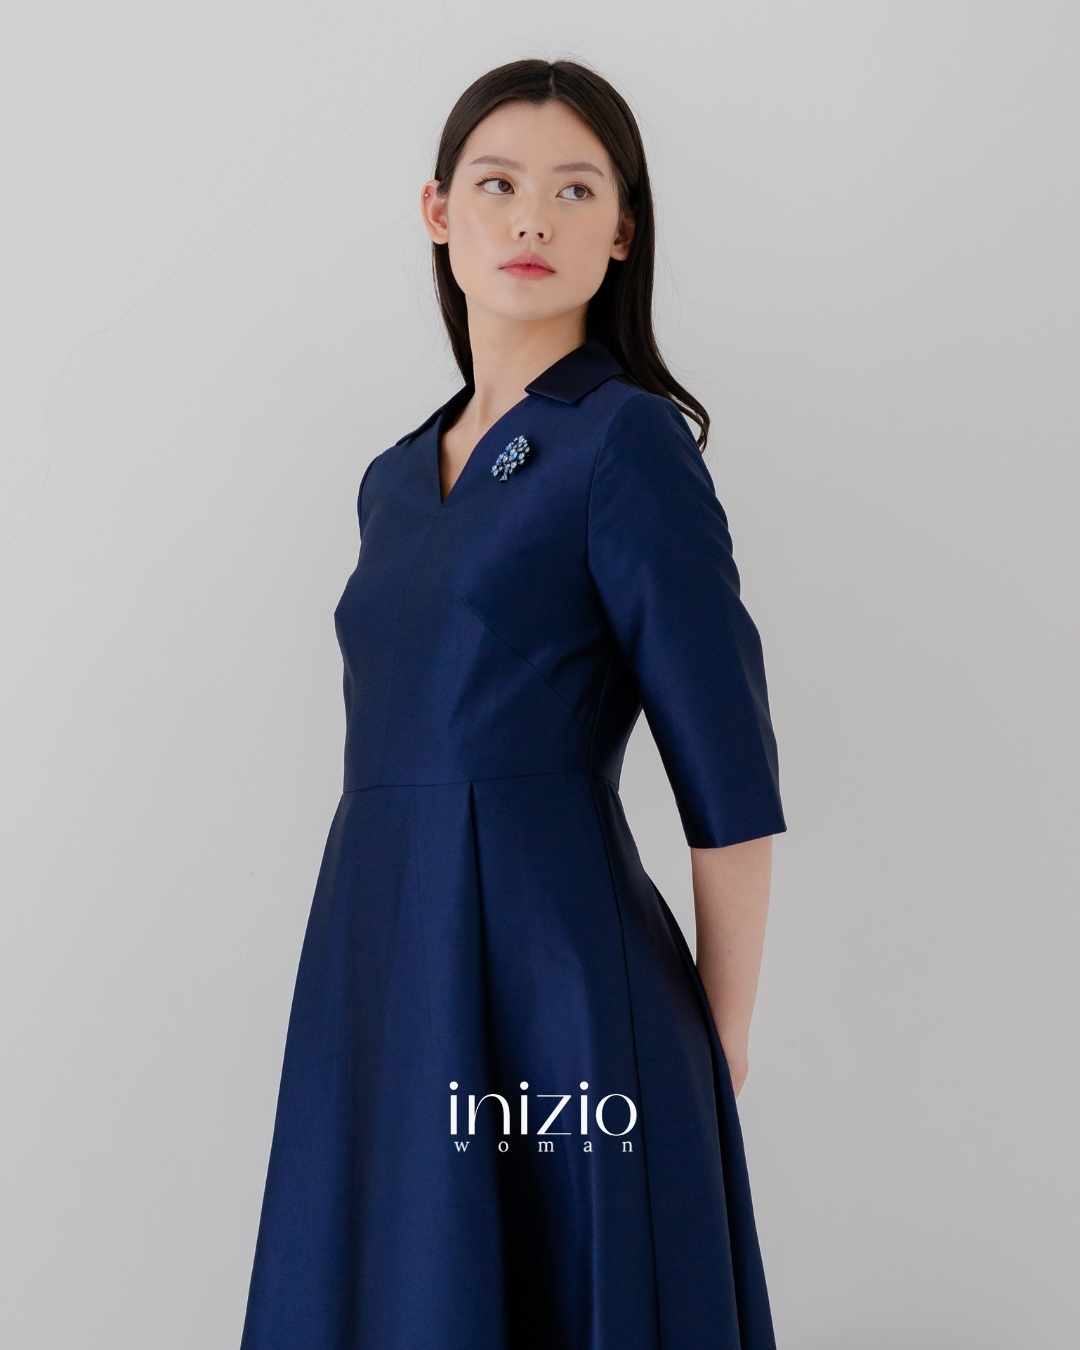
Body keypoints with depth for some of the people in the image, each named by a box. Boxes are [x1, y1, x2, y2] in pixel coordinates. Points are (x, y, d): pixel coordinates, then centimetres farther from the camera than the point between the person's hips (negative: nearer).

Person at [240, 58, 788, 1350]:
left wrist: (714, 1054, -5)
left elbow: (730, 783, -9)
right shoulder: (398, 478, 13)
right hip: (380, 979, 7)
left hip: (554, 983, -7)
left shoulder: (630, 441, -8)